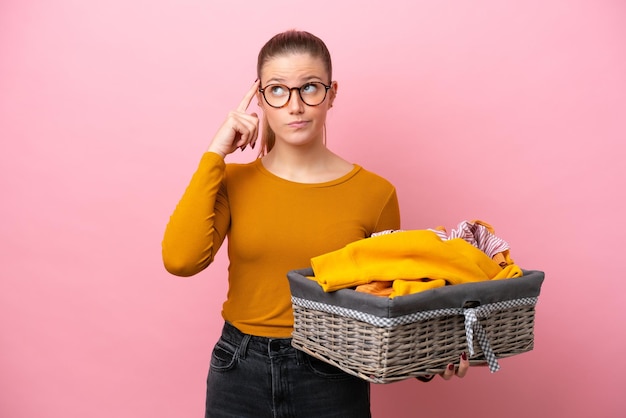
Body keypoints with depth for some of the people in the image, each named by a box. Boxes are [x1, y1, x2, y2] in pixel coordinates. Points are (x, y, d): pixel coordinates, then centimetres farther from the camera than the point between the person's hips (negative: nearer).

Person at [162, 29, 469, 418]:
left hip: (333, 383, -1)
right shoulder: (233, 181, -2)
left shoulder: (375, 193, -7)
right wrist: (215, 153, -14)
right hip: (240, 376, 2)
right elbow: (180, 260, -19)